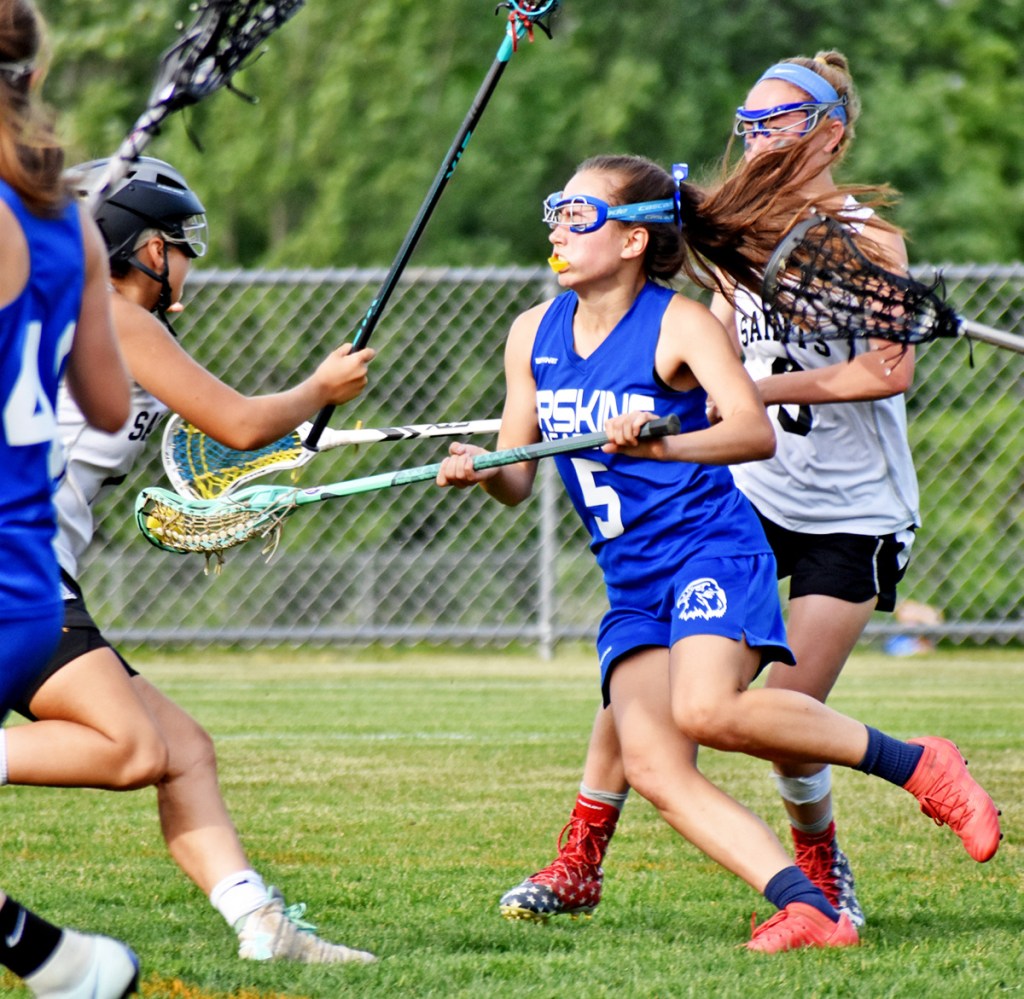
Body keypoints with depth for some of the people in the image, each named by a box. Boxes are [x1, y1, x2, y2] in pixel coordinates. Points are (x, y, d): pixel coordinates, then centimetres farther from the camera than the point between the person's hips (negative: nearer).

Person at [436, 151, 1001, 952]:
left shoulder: (679, 324, -9)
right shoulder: (534, 335, 9)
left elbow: (757, 433, -23)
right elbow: (518, 480, 12)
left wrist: (662, 446, -40)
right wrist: (482, 473, -12)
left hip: (712, 550, -6)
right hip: (631, 585, 6)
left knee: (706, 709, -31)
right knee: (651, 763, -15)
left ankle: (915, 763, -12)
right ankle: (807, 909, -17)